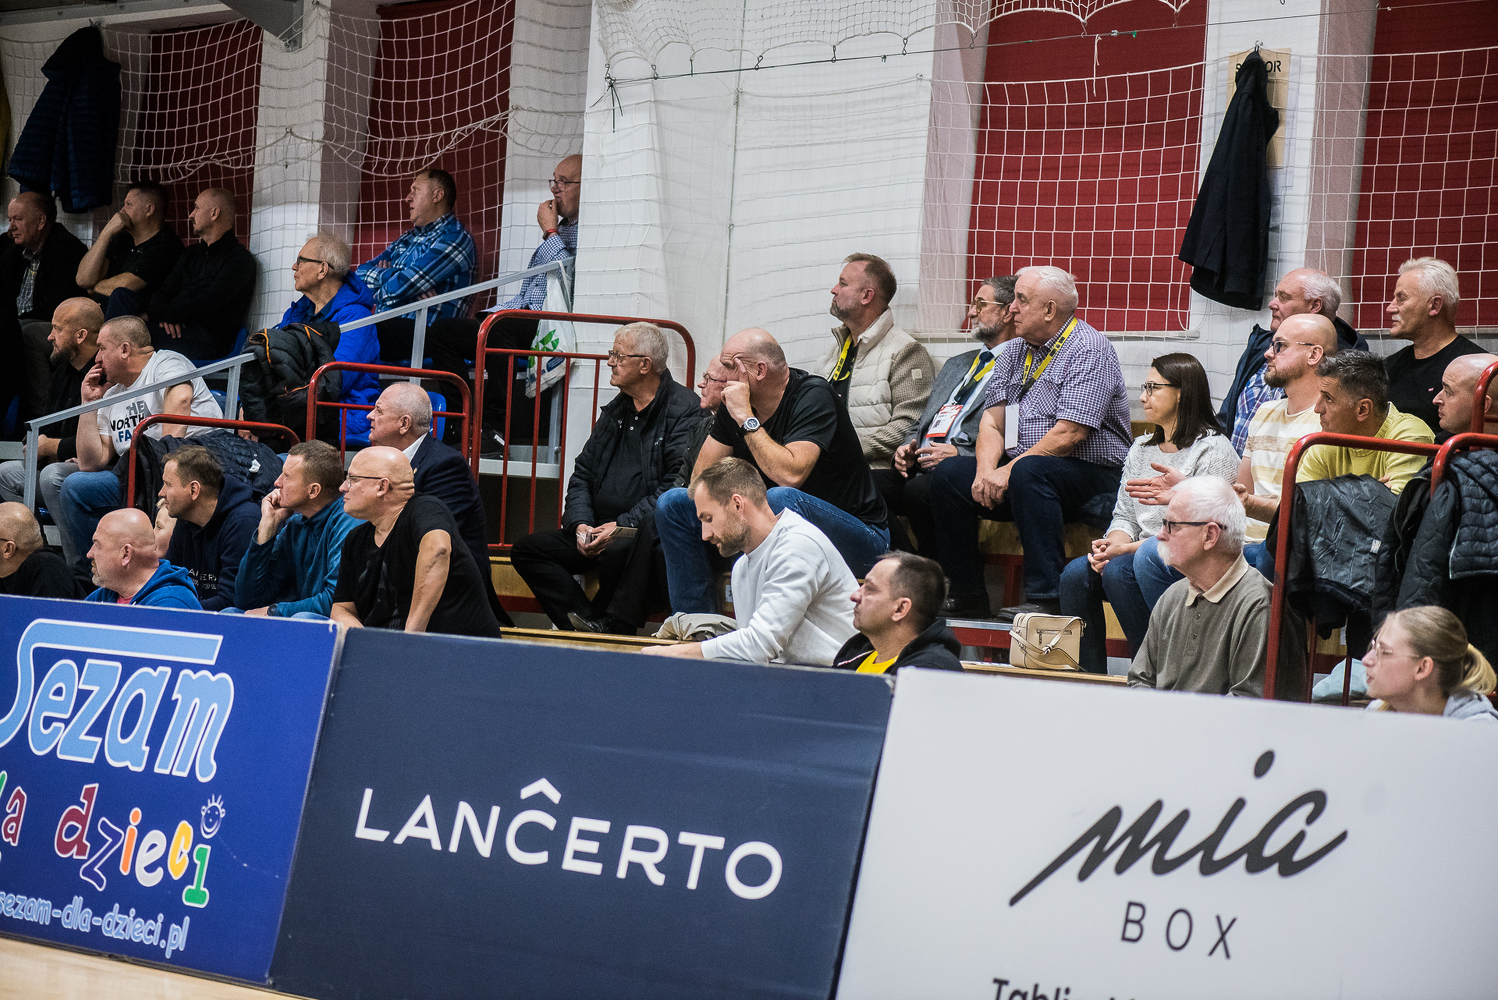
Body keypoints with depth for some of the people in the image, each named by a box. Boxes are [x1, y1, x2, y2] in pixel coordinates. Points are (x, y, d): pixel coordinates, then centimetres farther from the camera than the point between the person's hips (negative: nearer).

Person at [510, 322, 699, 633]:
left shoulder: (684, 410, -7)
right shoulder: (615, 412, 19)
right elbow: (582, 474, 20)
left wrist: (623, 526, -20)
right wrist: (580, 524, 0)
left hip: (644, 535, -8)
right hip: (601, 533, 8)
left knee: (619, 550, -40)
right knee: (527, 549, -6)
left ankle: (611, 627, -21)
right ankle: (588, 623, -20)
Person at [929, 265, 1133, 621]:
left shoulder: (1088, 349, -12)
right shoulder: (1014, 351, 13)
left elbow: (1068, 435, -21)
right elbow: (992, 422, 7)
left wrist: (1009, 471, -21)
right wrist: (987, 471, -13)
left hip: (1092, 474, -8)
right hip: (1020, 468, 8)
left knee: (1030, 472, -37)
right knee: (949, 474, -11)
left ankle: (1047, 598, -36)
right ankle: (968, 595, -4)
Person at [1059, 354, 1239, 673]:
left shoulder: (1213, 449, -6)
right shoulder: (1141, 449, 20)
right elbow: (1124, 515, 18)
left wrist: (1128, 548, -18)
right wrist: (1112, 544, -7)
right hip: (1140, 555, 7)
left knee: (1118, 570, -32)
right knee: (1076, 573, -18)